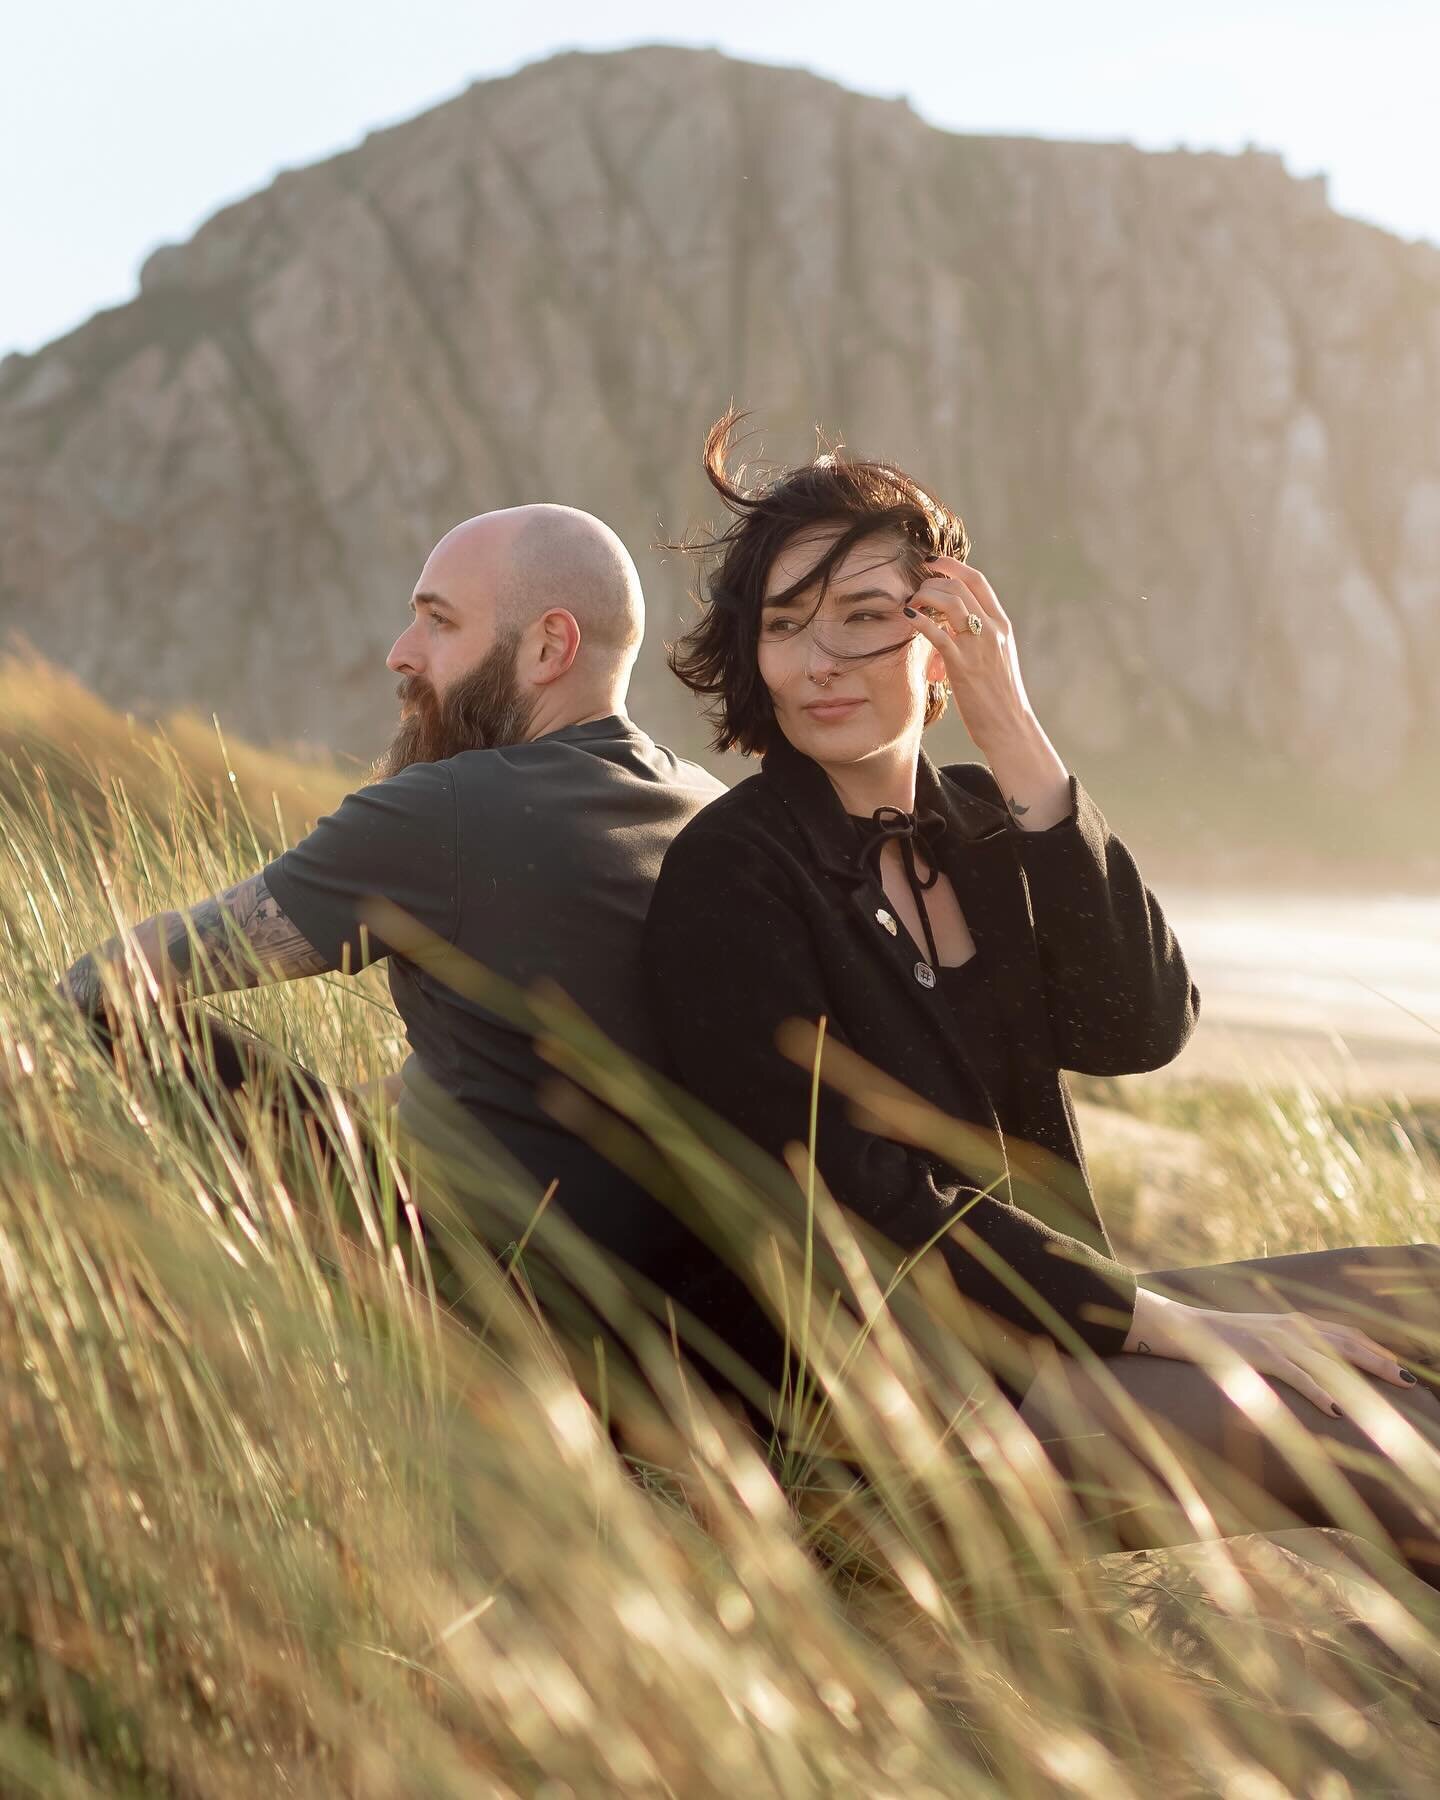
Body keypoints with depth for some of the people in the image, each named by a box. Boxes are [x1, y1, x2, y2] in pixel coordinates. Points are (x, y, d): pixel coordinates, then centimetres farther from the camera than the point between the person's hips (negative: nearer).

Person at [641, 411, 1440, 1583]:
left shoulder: (979, 829, 8)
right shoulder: (733, 877, -12)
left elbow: (1141, 1032, -8)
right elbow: (860, 1206, -17)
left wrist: (1016, 740, -14)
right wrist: (1180, 1328, -18)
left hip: (1041, 1309, 7)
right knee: (1340, 1412, -24)